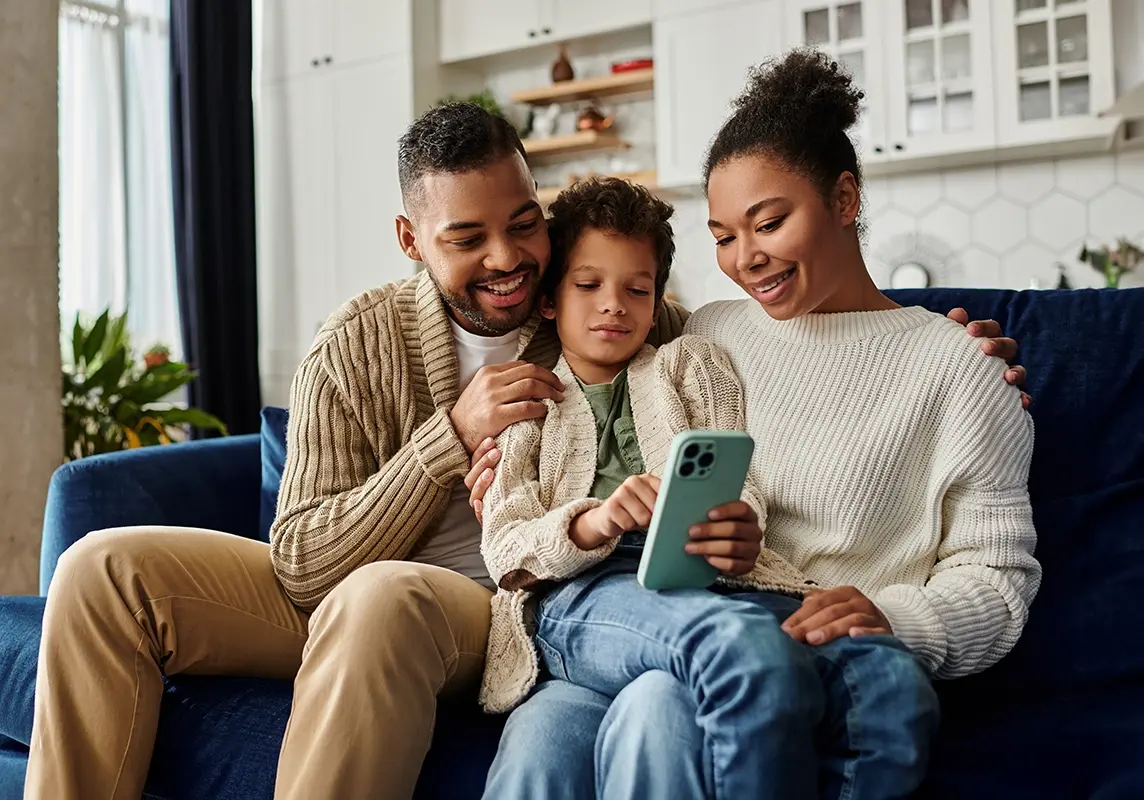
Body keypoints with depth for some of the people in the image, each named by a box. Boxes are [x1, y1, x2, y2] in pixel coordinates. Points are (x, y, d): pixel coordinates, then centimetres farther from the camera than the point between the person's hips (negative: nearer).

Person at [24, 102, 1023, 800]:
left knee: (382, 596, -37)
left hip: (492, 611, -3)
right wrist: (453, 437, -21)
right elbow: (301, 563, -10)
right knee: (108, 566, -15)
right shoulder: (358, 344, -4)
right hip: (332, 601, 3)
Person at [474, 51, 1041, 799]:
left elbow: (998, 577, 1)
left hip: (837, 662, -3)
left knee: (665, 709, -36)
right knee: (542, 730, -31)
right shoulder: (707, 334, 20)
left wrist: (889, 618, -19)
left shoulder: (952, 364, 6)